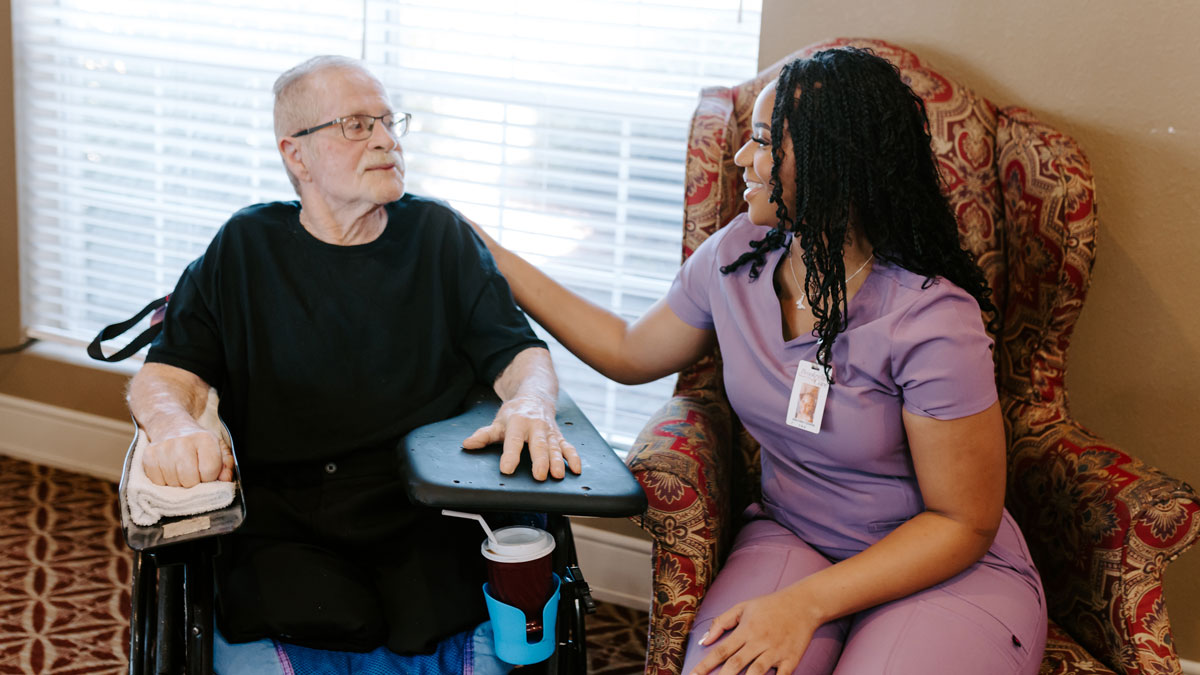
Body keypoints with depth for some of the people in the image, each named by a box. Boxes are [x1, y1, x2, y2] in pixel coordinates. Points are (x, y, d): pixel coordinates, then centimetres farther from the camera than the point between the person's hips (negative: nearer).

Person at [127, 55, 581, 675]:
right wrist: (175, 428, -20)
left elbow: (519, 351, 8)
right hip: (282, 523, 0)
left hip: (423, 516, 1)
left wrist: (530, 405, -16)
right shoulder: (246, 247, 10)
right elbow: (165, 372, 5)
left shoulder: (440, 234, 13)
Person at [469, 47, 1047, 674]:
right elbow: (630, 354, 16)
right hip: (790, 536, 3)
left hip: (947, 566, -3)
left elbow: (963, 523, -14)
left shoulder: (931, 319, -21)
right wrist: (497, 260, 14)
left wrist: (806, 604, -21)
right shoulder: (734, 257, -2)